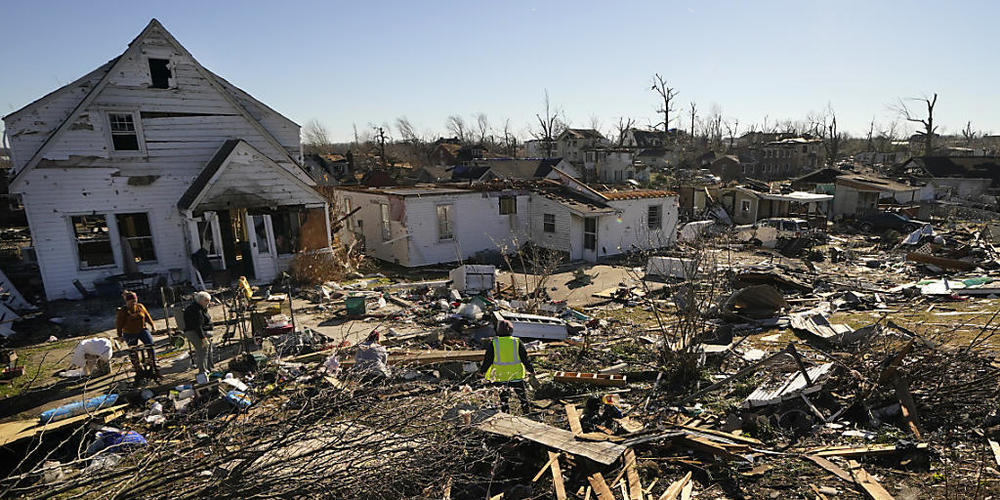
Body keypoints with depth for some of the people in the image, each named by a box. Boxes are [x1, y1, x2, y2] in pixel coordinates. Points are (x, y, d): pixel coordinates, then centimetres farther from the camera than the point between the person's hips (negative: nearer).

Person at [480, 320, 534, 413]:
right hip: (516, 375, 0)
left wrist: (482, 371, 15)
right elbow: (525, 358, -1)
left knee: (504, 396, 12)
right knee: (522, 394, 15)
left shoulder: (493, 344, -7)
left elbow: (488, 360, -1)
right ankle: (526, 410, 21)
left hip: (501, 376, 0)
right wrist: (531, 370, 13)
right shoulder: (517, 342, -6)